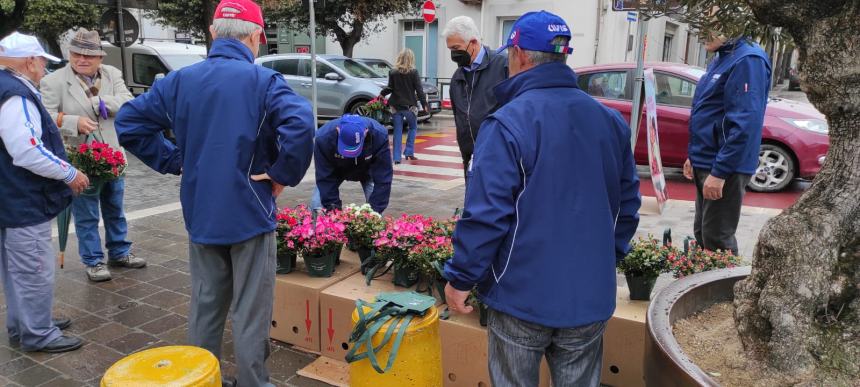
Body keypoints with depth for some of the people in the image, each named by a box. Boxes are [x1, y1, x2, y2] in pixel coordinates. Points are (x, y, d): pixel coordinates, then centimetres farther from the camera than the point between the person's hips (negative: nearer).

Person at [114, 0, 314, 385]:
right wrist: (283, 175, -16)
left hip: (199, 214, 5)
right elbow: (301, 125, -29)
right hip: (249, 213, -5)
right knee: (250, 311, 6)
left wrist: (175, 162, 7)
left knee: (205, 305, 19)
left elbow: (129, 122, 6)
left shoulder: (179, 80, 3)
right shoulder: (262, 80, -12)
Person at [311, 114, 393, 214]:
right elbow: (325, 177, -29)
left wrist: (375, 209, -35)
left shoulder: (380, 136, -37)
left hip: (366, 169, 0)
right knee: (317, 205, -12)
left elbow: (383, 177, -32)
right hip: (337, 170, 0)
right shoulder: (323, 137, -37)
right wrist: (332, 206, -32)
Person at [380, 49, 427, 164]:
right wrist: (424, 104, -2)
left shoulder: (393, 72, 0)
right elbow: (419, 90, -7)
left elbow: (390, 88, 1)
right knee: (413, 128, 18)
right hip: (410, 106, -2)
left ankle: (397, 158, 3)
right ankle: (409, 152, 10)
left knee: (398, 132, 7)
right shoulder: (413, 72, -5)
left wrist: (382, 93, 20)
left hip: (396, 106, 2)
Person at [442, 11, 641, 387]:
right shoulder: (611, 120, 3)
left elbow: (485, 212, -20)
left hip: (522, 296, -5)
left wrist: (460, 277, -9)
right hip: (592, 296, 5)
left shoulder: (508, 122, -17)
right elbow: (628, 201, 10)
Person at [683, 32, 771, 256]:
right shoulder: (722, 59, 13)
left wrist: (719, 172, -25)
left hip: (724, 167, -9)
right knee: (702, 234, 18)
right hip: (705, 163, 9)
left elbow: (745, 123, -24)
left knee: (717, 241, 0)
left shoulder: (748, 60, -17)